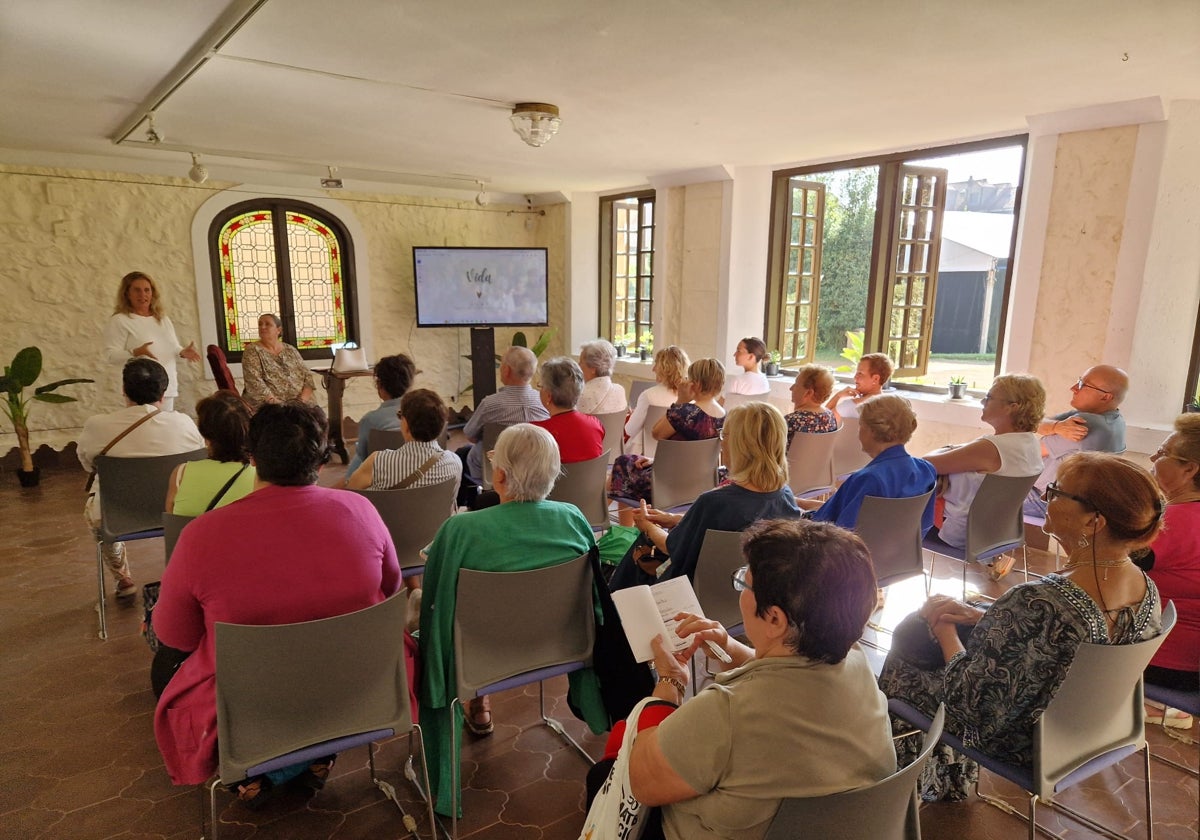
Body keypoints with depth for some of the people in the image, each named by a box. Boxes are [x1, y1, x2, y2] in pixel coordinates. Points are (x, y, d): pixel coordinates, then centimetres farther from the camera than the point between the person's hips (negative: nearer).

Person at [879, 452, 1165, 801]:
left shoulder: (1040, 602, -40)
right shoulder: (1147, 588, -13)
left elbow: (971, 700, -29)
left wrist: (944, 629, -14)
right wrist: (983, 616, -4)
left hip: (1015, 741, -7)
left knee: (900, 668, 15)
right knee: (912, 629, 18)